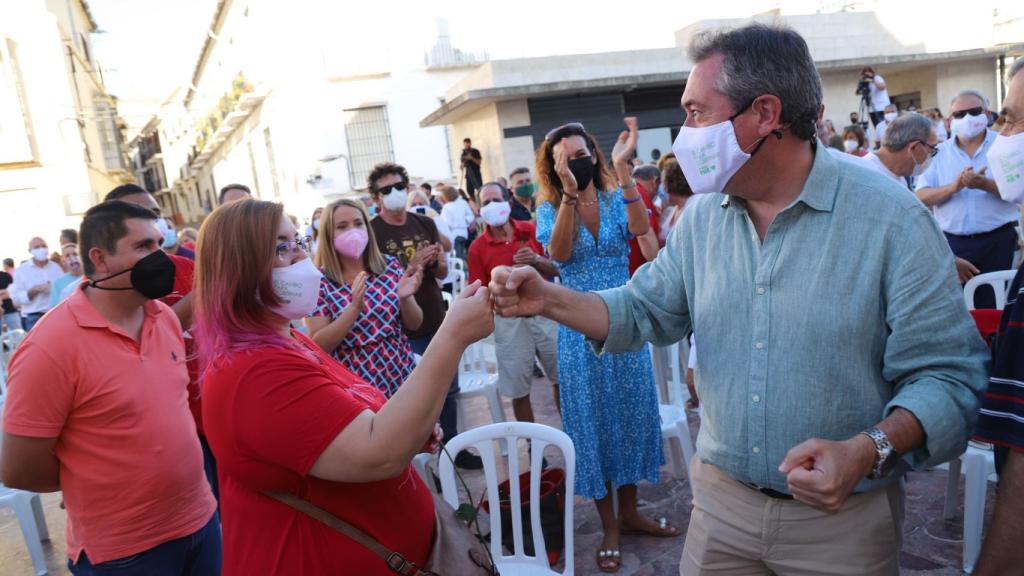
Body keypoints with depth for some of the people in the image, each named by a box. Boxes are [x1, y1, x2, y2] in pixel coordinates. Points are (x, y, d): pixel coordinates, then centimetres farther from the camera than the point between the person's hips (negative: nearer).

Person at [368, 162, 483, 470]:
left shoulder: (425, 223, 7)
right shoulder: (372, 232, -10)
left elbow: (443, 272, 10)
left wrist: (434, 261, -12)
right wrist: (413, 265, -24)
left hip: (437, 322, 6)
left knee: (449, 389, 15)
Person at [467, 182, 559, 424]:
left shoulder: (532, 230, 1)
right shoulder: (477, 247, -4)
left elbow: (557, 269, 4)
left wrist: (537, 260, -15)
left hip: (544, 313, 2)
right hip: (509, 320, -2)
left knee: (563, 378, 12)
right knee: (518, 389, 6)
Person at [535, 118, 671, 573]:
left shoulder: (617, 199, 1)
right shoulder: (549, 209, -3)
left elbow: (641, 228, -21)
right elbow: (558, 254, -23)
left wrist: (623, 168, -25)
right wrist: (569, 193, -31)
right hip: (581, 328, -2)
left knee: (631, 414, 12)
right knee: (593, 420, 6)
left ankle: (630, 513, 32)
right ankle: (609, 527, 21)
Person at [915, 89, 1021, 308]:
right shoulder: (939, 152, 5)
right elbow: (921, 197, -4)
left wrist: (985, 184, -23)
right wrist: (953, 187, -21)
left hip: (997, 241, -1)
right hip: (952, 242, 1)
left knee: (993, 307, 7)